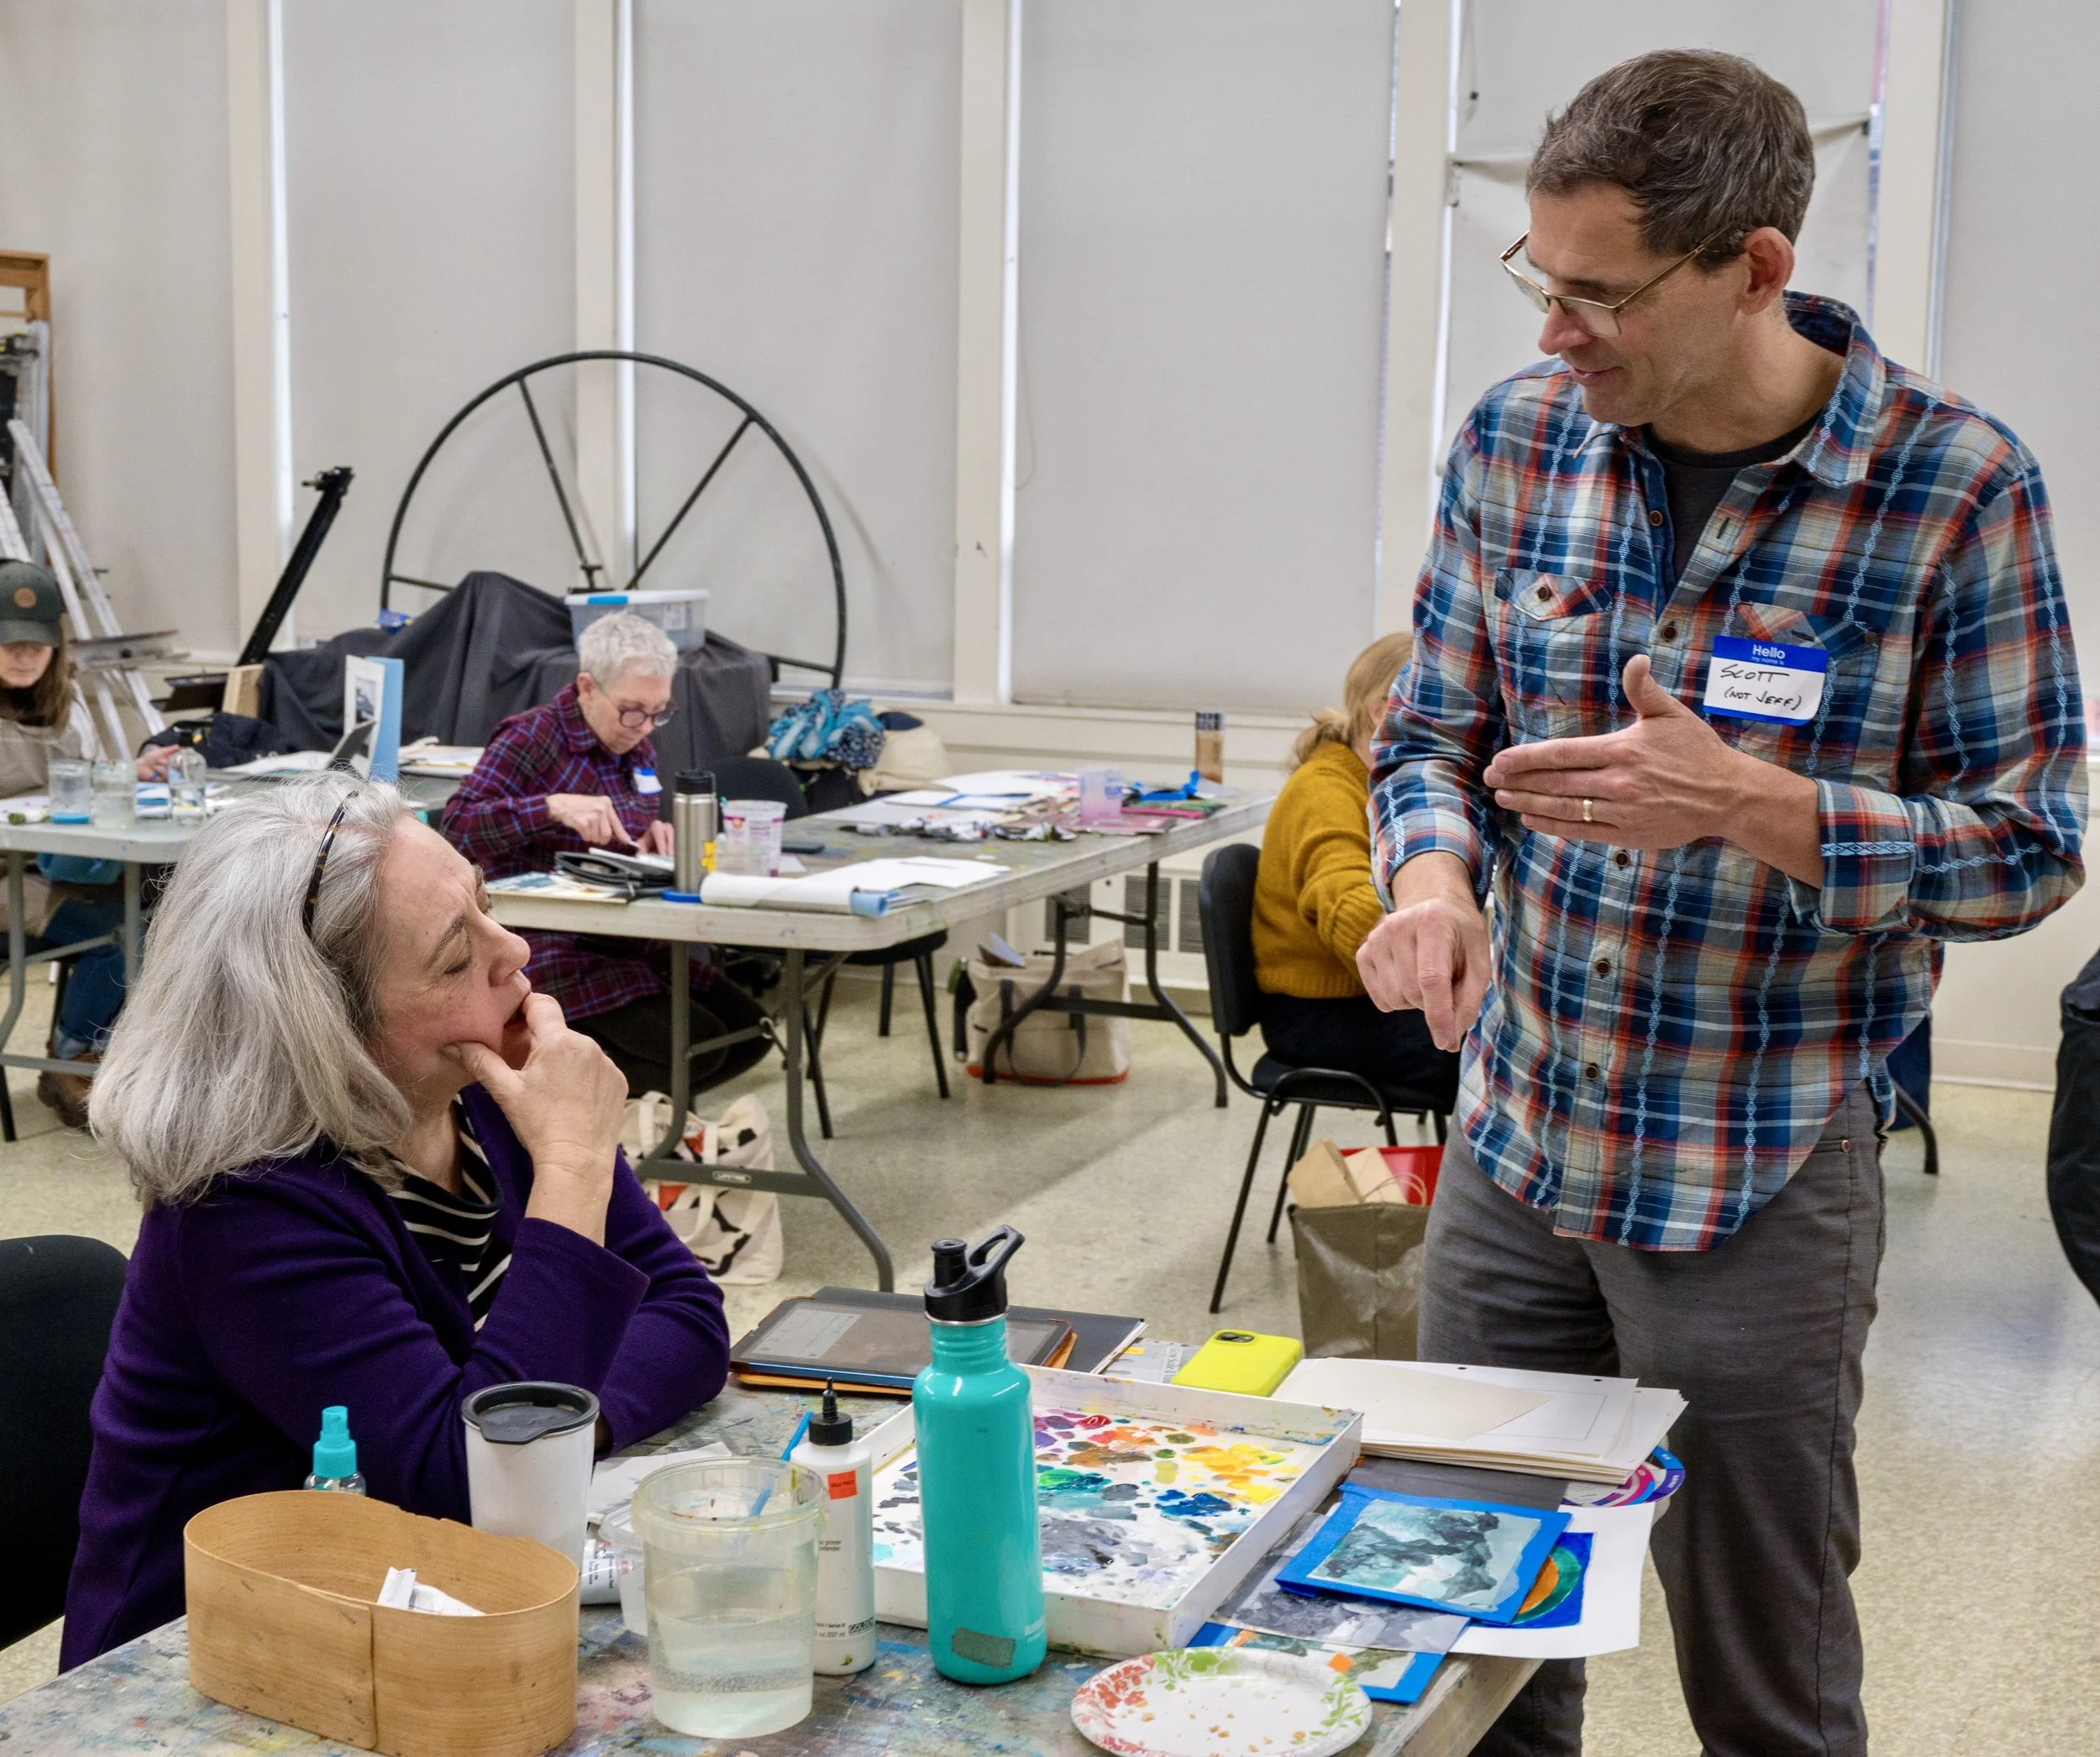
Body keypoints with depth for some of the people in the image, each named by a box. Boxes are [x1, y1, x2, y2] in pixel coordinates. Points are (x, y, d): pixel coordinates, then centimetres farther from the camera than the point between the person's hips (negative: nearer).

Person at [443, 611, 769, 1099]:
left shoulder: (637, 748, 12)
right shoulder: (531, 739, -11)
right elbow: (456, 826, -23)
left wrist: (657, 838, -1)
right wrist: (555, 807, -37)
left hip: (634, 944, 8)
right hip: (560, 952, -8)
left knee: (749, 1032, -2)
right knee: (696, 1048, -20)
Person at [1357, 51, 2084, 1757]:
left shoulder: (1957, 486, -14)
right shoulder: (1516, 443, -2)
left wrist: (1748, 806, -25)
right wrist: (1436, 873, -15)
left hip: (1761, 1185, -3)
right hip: (1512, 1148, 4)